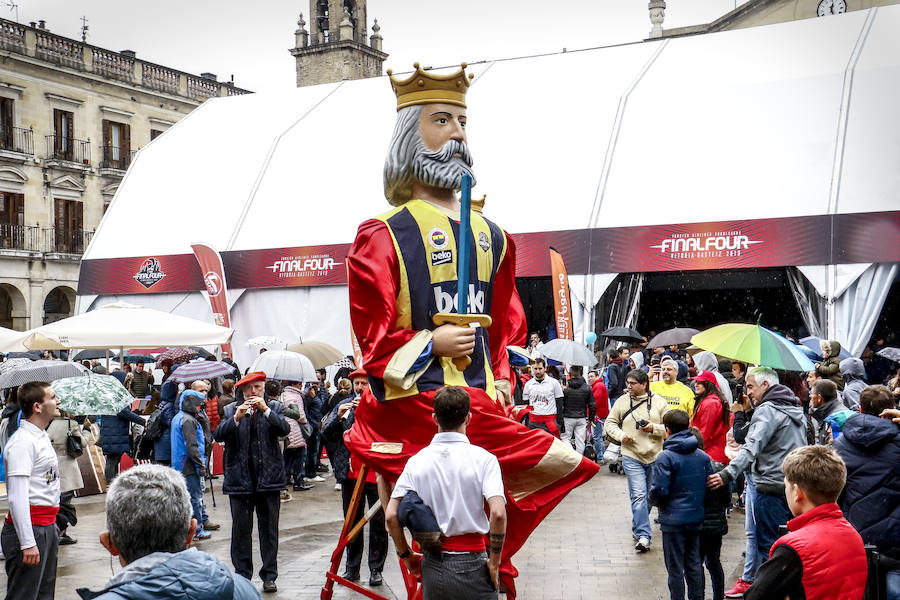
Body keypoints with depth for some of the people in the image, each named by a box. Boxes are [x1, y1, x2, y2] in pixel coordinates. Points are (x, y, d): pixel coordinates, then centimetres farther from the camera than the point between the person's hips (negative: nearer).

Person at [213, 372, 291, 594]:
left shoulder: (274, 407, 7)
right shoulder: (230, 410, 7)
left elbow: (284, 429, -10)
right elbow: (218, 435, -7)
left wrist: (266, 409, -19)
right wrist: (236, 418, -20)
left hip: (268, 477, 0)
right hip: (240, 479, 0)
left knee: (269, 529, 5)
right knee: (241, 529, 4)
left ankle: (269, 576, 13)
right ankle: (242, 575, 15)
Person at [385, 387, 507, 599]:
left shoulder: (417, 461, -1)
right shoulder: (483, 458, -8)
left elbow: (391, 516, -6)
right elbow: (498, 514, -20)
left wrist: (406, 555, 7)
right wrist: (494, 561, -8)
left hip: (432, 565, 3)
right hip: (471, 564, -3)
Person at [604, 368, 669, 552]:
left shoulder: (659, 402, 1)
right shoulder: (622, 402, 3)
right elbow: (610, 423, 11)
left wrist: (654, 428, -15)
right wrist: (621, 435, -8)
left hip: (655, 456, 1)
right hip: (632, 457, -1)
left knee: (650, 496, 12)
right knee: (638, 496, -11)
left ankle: (637, 528, 32)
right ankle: (643, 536, -10)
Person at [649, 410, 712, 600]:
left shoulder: (665, 457, -16)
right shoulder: (703, 456, 2)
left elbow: (659, 490, -19)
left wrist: (654, 500, 2)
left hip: (673, 520, -5)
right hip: (697, 519, 6)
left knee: (675, 568, 4)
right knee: (694, 564, 16)